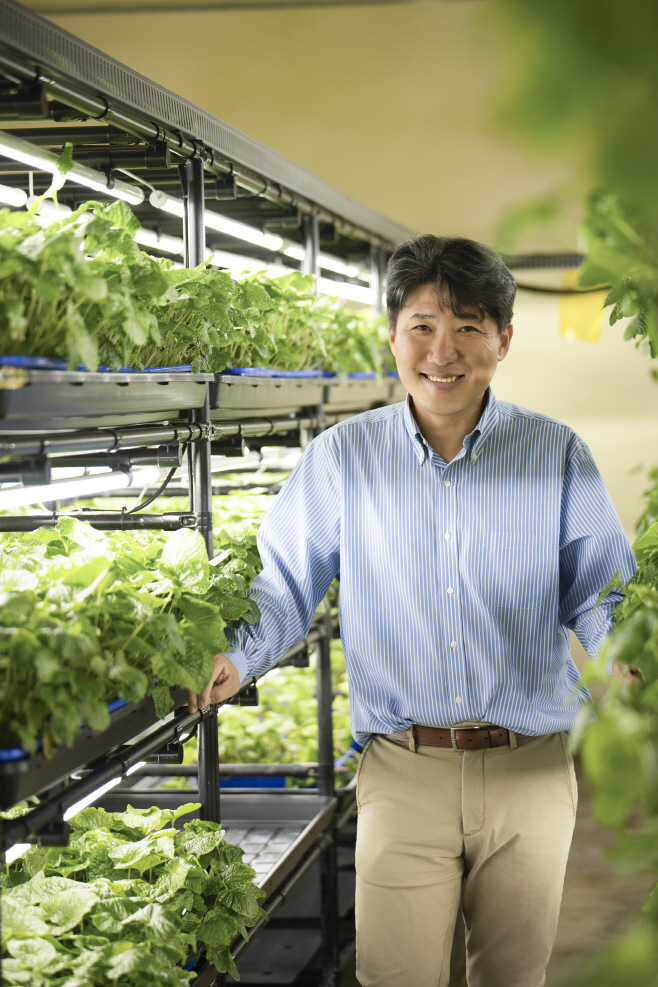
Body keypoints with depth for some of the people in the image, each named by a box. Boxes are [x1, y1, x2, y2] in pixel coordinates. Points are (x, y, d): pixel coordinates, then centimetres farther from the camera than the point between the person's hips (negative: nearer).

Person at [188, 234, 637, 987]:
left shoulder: (555, 454, 2)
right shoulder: (342, 457, 2)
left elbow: (598, 587, 4)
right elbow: (288, 581, 5)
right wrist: (236, 656, -12)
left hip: (529, 774, 1)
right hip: (403, 774, -1)